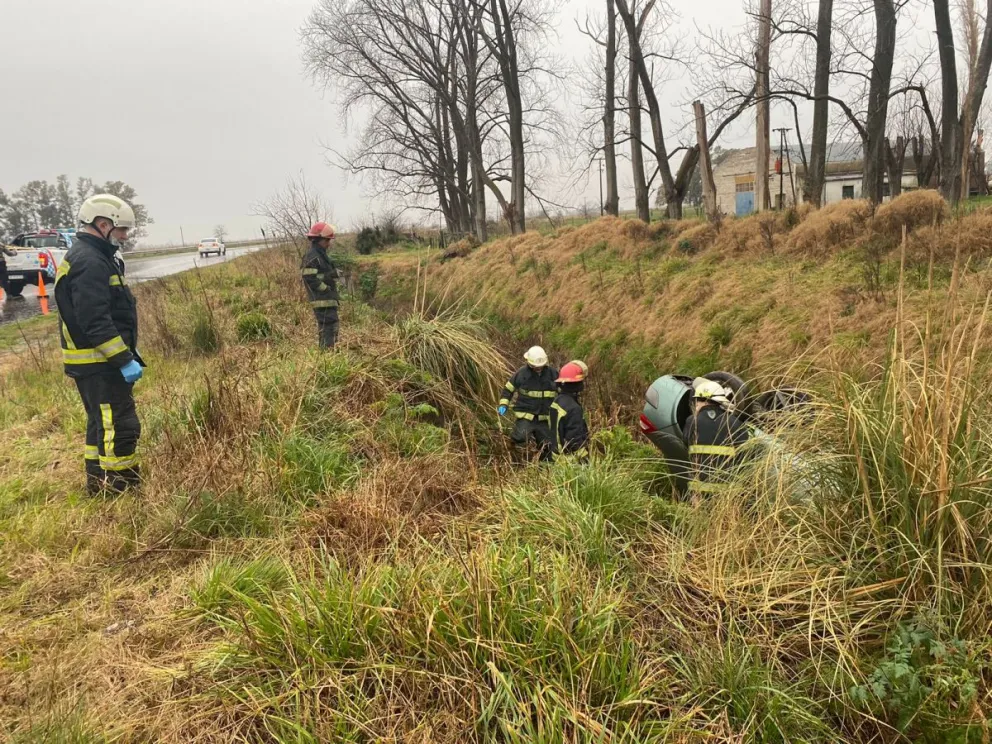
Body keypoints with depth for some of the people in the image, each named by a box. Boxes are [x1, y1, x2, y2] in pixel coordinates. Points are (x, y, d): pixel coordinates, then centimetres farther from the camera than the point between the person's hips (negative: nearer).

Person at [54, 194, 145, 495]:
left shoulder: (87, 257, 16)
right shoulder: (90, 262, -19)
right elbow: (95, 322, -26)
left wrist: (127, 351, 22)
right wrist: (125, 360, -24)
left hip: (96, 361, 11)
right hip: (98, 365, -11)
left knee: (102, 424, 19)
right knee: (120, 427, -8)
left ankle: (99, 485, 31)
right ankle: (123, 491, -2)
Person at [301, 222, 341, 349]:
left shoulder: (321, 255, 18)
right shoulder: (312, 256, -14)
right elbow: (309, 278, -21)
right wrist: (326, 289, -17)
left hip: (328, 300, 10)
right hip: (323, 301, -10)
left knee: (332, 329, 15)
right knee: (328, 329, -12)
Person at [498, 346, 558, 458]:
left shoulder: (553, 373, -1)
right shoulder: (521, 373, -7)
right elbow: (508, 390, 4)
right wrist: (503, 405, -9)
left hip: (545, 418, 3)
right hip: (525, 415, -3)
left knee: (547, 446, 8)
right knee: (521, 437, -27)